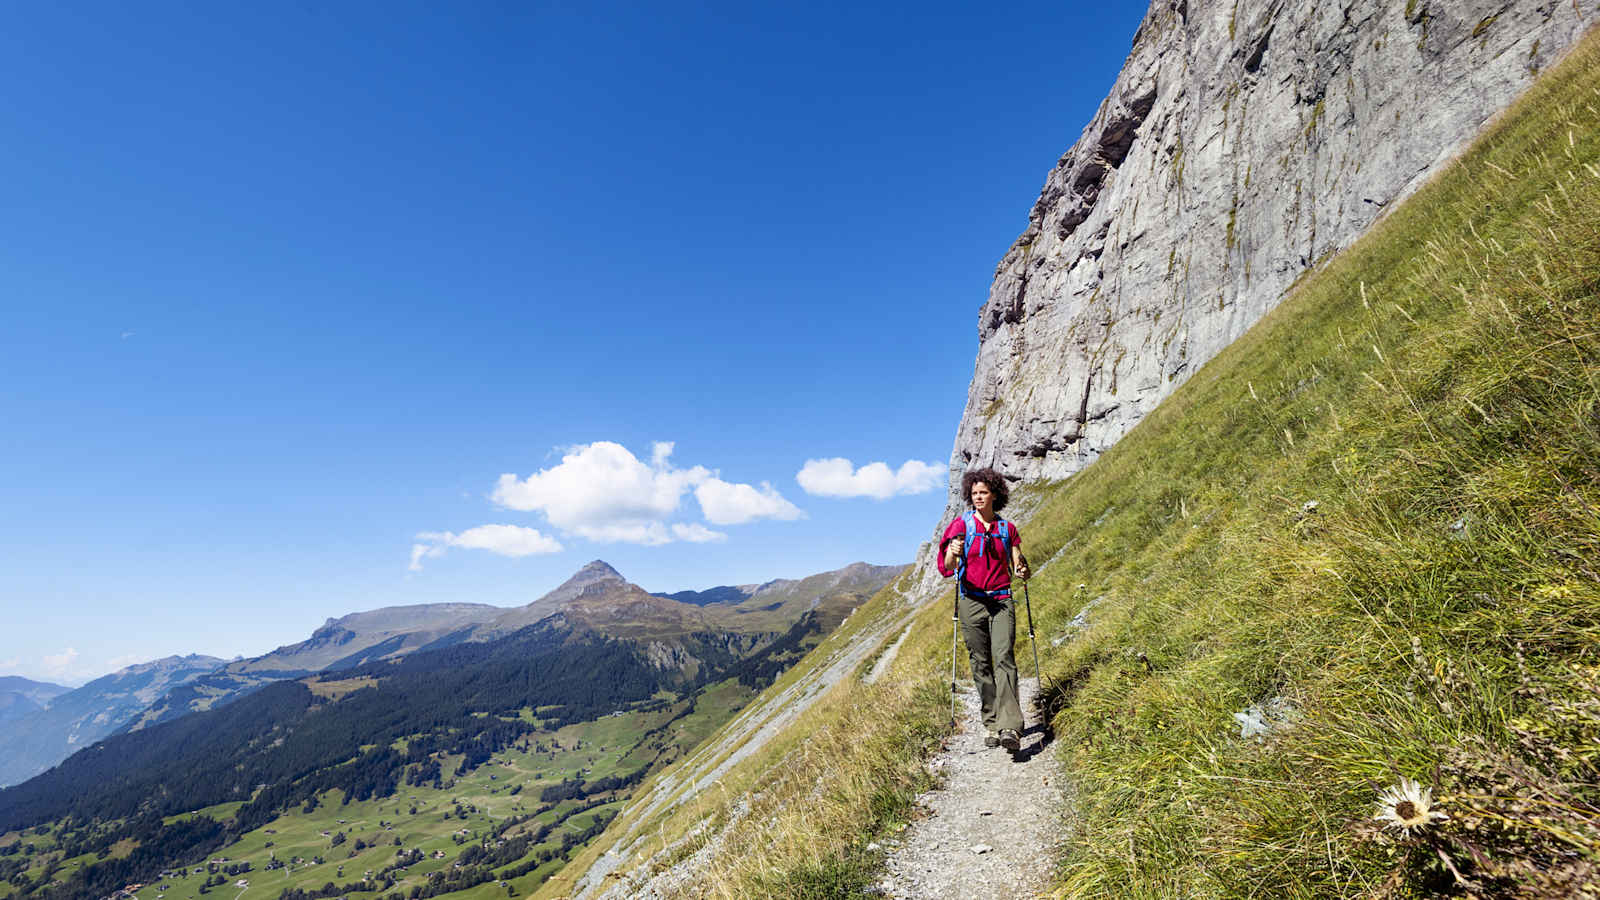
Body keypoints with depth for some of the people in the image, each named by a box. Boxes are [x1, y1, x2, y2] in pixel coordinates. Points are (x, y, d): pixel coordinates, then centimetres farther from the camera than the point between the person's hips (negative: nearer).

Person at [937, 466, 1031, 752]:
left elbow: (1018, 565, 15)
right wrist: (953, 554, -30)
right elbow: (947, 565, -7)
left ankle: (1010, 728, -21)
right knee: (981, 664, 3)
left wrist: (1023, 571, -9)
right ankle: (992, 725, 14)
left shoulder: (1007, 528, 10)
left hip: (1001, 601, 1)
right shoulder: (962, 524, 2)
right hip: (972, 600, -1)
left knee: (1004, 658, -15)